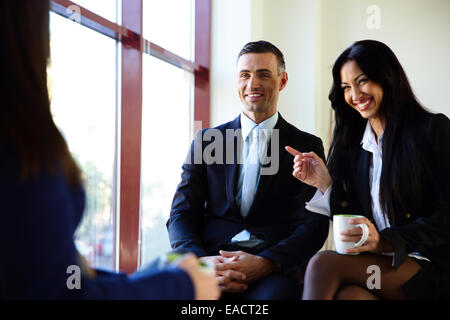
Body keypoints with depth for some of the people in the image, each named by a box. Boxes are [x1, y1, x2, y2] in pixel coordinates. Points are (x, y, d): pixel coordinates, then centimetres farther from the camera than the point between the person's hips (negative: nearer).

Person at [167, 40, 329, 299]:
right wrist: (200, 261, -14)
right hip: (211, 258, 2)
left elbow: (314, 225, 2)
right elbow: (181, 215, 9)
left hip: (274, 268, -2)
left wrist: (264, 263, -17)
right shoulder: (206, 141, 15)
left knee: (274, 292, -37)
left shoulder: (307, 146, 11)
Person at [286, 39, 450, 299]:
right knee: (348, 293, -34)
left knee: (324, 263, -27)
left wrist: (385, 241, -19)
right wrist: (325, 182, -4)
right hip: (375, 264, 3)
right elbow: (354, 220, 11)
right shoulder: (353, 144, 13)